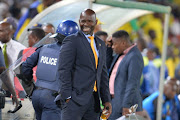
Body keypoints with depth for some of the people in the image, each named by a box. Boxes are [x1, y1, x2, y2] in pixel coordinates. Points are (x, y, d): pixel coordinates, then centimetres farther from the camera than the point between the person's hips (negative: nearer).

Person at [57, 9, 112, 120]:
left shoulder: (101, 44, 19)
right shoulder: (71, 41, -3)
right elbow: (64, 70, -9)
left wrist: (106, 100, 16)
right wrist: (67, 97, -16)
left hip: (94, 101, 6)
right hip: (75, 98, -6)